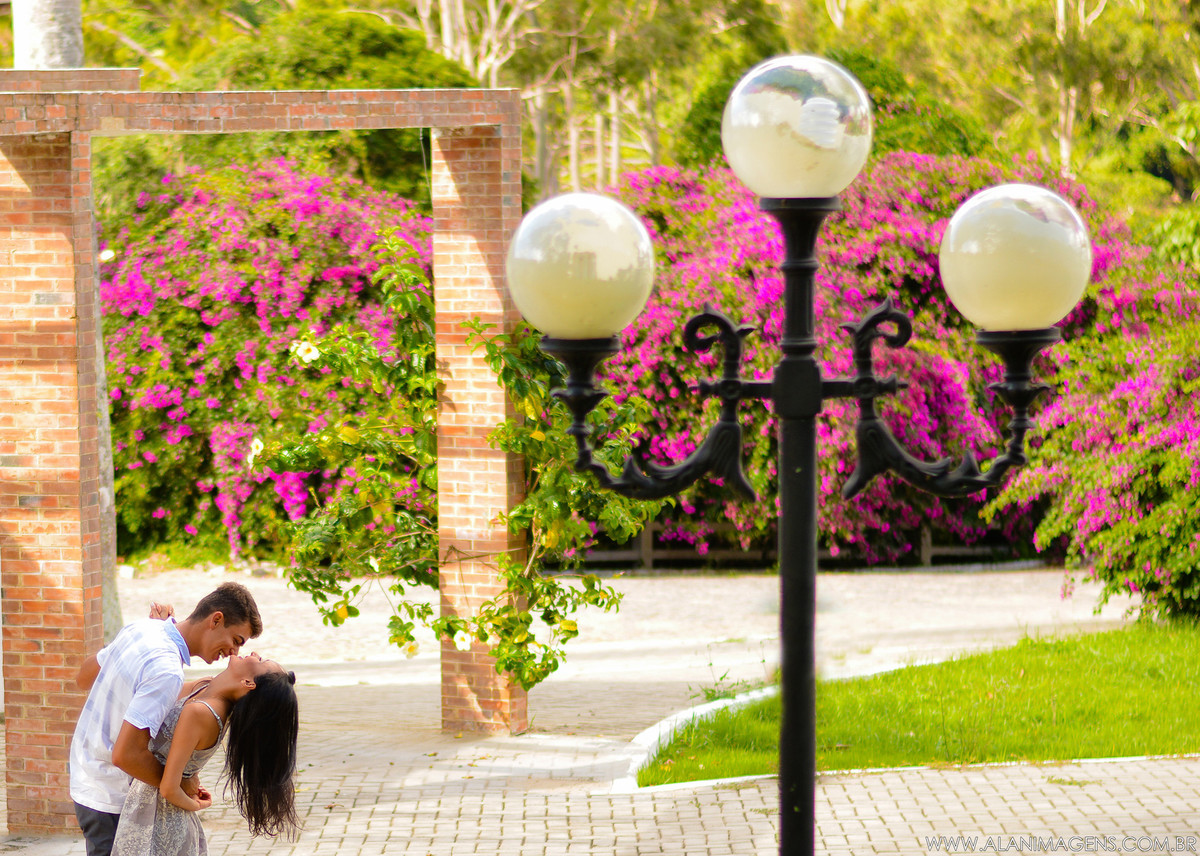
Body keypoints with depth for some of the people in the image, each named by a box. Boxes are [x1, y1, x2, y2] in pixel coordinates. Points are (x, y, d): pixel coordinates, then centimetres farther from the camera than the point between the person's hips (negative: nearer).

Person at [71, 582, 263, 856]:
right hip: (110, 801, -9)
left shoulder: (139, 629, 0)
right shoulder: (167, 671, -29)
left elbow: (84, 677, 17)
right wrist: (180, 785, -19)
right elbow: (126, 754, -34)